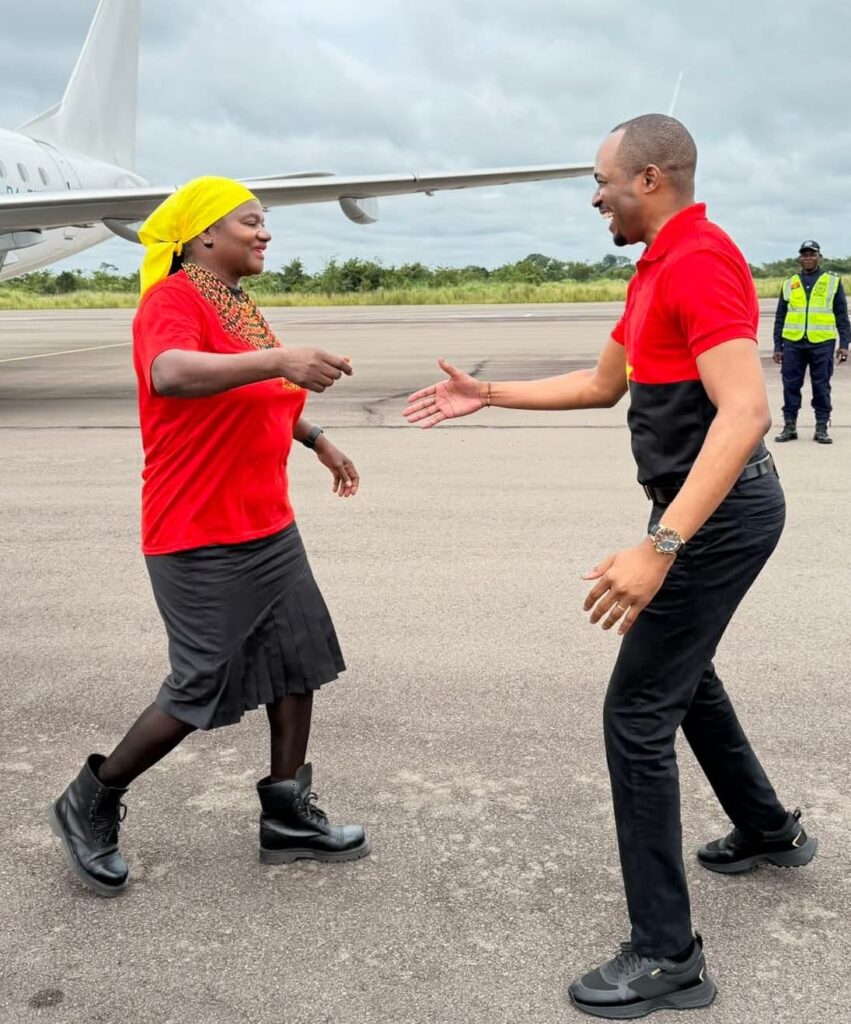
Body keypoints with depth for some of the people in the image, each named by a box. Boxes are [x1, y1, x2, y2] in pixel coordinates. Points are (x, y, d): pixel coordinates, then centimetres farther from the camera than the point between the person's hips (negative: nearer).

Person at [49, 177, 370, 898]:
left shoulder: (236, 305, 13)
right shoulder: (172, 300, -15)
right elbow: (169, 374, -38)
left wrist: (317, 440, 32)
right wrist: (277, 358, -48)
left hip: (268, 527, 9)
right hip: (202, 540, -9)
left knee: (300, 659, 10)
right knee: (201, 691, -2)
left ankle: (288, 816, 24)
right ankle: (92, 803, 21)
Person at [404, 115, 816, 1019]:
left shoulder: (700, 261, -20)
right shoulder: (658, 269, 13)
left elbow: (745, 410, -31)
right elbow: (602, 384, 23)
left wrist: (658, 548, -39)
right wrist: (487, 394, 20)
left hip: (713, 513, -11)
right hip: (709, 506, 11)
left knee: (637, 711, -8)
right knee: (684, 673, 27)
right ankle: (767, 828, 47)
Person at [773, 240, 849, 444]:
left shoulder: (833, 281, 7)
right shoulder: (789, 283, 12)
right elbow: (780, 317, 13)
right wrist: (778, 346, 8)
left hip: (822, 343, -2)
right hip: (793, 343, 2)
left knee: (821, 387, 2)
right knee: (791, 385, 1)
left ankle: (821, 428, 8)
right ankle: (789, 426, 10)